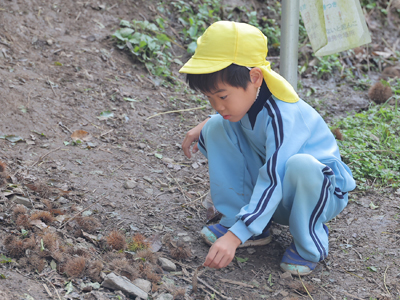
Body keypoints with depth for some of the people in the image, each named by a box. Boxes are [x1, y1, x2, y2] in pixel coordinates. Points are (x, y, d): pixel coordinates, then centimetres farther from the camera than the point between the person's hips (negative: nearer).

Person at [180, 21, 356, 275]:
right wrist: (205, 125, -6)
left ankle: (310, 242, -11)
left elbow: (272, 185, -39)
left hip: (319, 191, -7)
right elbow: (229, 118, 16)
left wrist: (234, 236, -45)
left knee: (301, 165, -43)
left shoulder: (283, 117, -34)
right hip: (268, 178, 7)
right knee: (216, 128, -7)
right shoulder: (244, 97, -10)